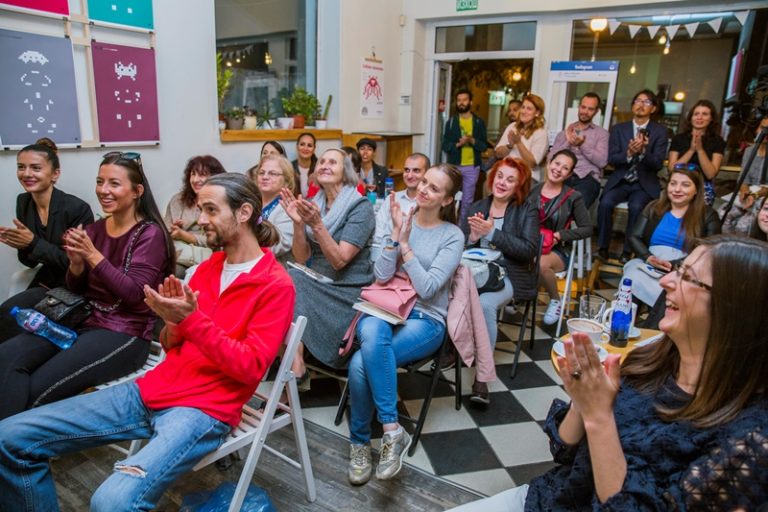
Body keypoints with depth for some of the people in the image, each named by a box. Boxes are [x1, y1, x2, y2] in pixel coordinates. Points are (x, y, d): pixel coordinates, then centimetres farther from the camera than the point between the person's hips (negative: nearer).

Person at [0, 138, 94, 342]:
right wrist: (21, 246, -12)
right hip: (45, 282, 6)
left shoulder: (77, 208, -18)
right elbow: (30, 261, 10)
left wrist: (33, 243, -22)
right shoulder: (23, 202, 2)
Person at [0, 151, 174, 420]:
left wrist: (93, 256, -20)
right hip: (83, 320, 6)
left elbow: (134, 293, -16)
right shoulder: (94, 229, 9)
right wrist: (76, 263, -7)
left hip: (125, 333, -6)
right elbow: (76, 289, 15)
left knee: (37, 388, -21)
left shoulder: (150, 234, -9)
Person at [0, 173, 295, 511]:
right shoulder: (207, 267, 14)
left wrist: (191, 320, -21)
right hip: (153, 389, 7)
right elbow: (171, 346, 16)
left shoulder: (275, 285, -9)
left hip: (204, 409, -7)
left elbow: (250, 367, -15)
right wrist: (174, 320, -7)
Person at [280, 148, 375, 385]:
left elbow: (339, 261, -17)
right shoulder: (314, 204, 8)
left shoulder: (361, 207, -9)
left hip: (347, 292, -6)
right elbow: (302, 258, 2)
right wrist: (298, 223, -13)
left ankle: (296, 367, -13)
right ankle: (294, 365, -15)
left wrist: (317, 225, -27)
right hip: (317, 285, 6)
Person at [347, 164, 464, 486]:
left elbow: (427, 288, -13)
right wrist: (396, 233, -11)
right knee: (372, 333, -36)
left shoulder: (452, 236, -1)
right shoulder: (403, 220, 7)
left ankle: (360, 441, -9)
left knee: (361, 364, -30)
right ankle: (392, 430, -22)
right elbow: (381, 276, -2)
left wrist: (405, 244, -13)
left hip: (425, 319, -3)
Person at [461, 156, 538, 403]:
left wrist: (492, 232, -17)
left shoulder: (527, 211, 3)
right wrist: (472, 237, -16)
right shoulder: (476, 208, 12)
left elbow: (529, 251, -11)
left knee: (485, 304, -33)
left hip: (508, 276, -3)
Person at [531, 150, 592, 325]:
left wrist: (559, 235, -13)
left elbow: (587, 229, 0)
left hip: (556, 250, -2)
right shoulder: (532, 190, 6)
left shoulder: (573, 197, -1)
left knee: (540, 264, -37)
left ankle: (555, 299, -4)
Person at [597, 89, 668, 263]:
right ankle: (602, 246, -13)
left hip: (644, 184, -1)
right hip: (620, 181, 1)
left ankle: (628, 250, -15)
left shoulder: (660, 132, 3)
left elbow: (657, 164, -5)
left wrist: (643, 151, -23)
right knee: (605, 203, -28)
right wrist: (629, 153, -21)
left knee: (636, 207, -31)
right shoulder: (618, 129, 7)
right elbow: (611, 159, -1)